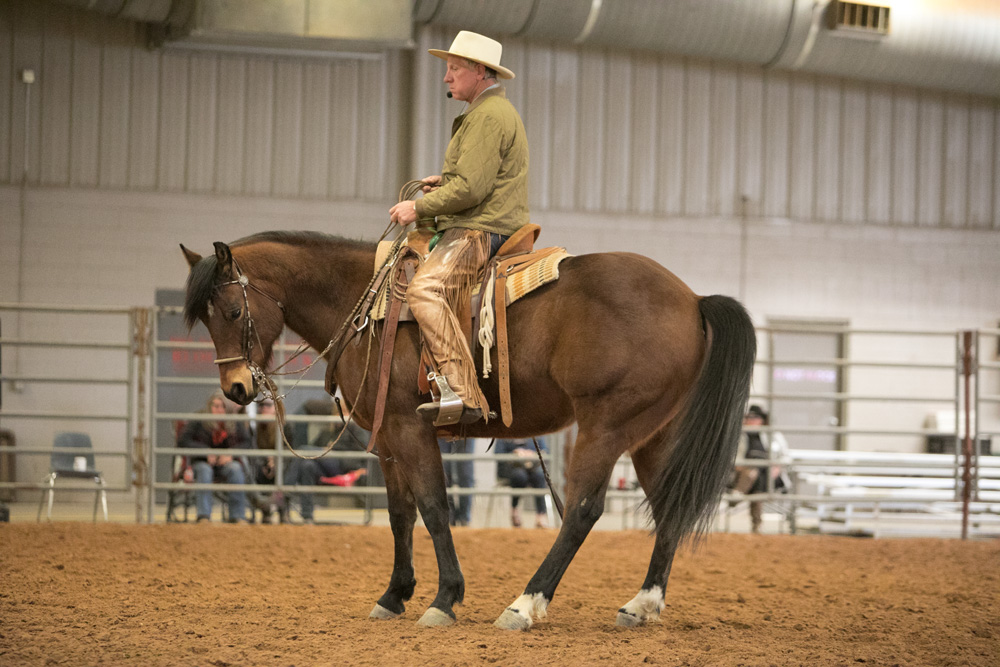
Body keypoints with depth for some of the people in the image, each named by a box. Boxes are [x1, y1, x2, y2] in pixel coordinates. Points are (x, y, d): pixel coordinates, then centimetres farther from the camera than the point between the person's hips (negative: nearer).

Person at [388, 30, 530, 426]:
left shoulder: (489, 115, -13)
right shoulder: (492, 111, 23)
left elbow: (471, 189, -21)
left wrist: (420, 208, -13)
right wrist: (446, 180, 19)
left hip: (480, 231, -12)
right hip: (483, 228, 12)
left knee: (424, 289, -29)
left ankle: (464, 395, -38)